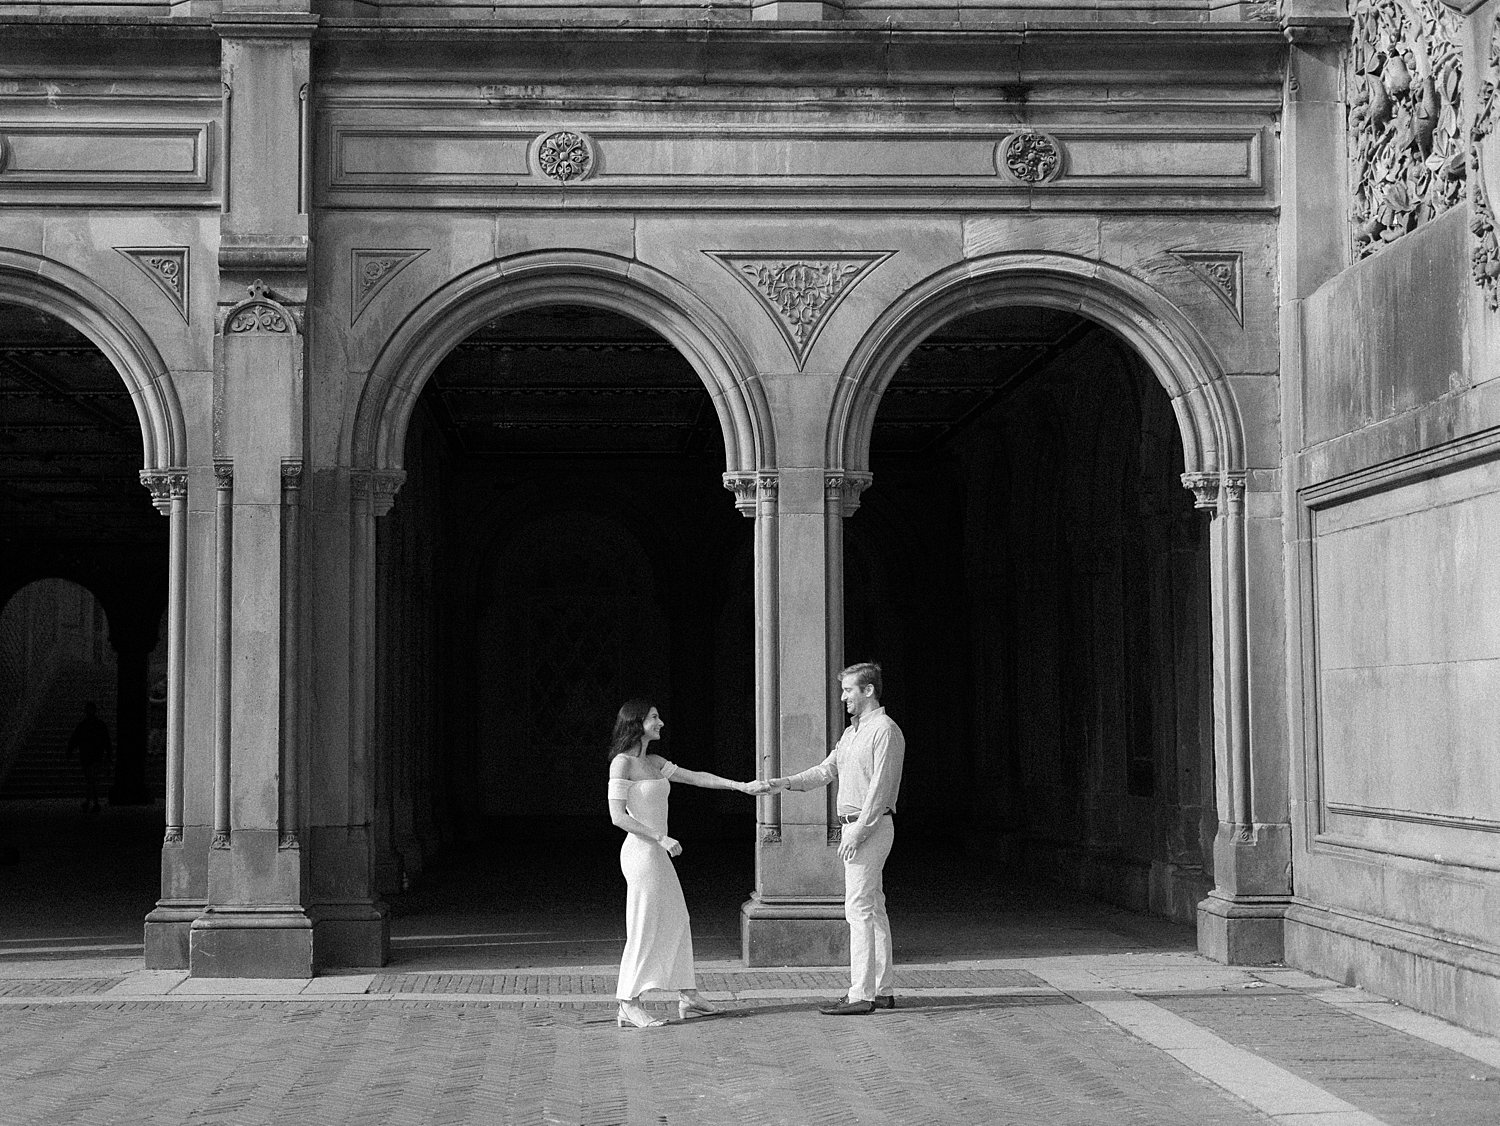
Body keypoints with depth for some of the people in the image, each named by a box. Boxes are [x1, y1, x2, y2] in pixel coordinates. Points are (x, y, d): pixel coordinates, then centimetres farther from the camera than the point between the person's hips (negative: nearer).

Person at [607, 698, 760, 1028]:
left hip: (657, 853, 9)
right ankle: (628, 1007, -1)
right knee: (645, 930, -6)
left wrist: (739, 785, 13)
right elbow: (618, 816, -17)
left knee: (676, 921, 13)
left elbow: (695, 777, 18)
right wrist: (660, 838, -20)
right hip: (641, 852, -9)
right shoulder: (622, 763, -11)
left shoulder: (653, 763, 14)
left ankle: (688, 995, 22)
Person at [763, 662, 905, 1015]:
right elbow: (826, 770, 18)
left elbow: (879, 787, -18)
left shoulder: (885, 730, -11)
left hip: (870, 826, -10)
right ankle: (883, 989, 15)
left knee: (859, 908, -12)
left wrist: (858, 830, -21)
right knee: (873, 908, 11)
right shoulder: (851, 732, 19)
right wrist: (785, 783, 4)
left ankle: (861, 995, -12)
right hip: (855, 827, 10)